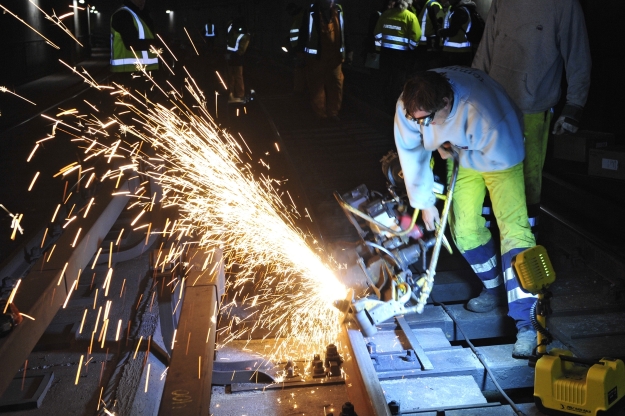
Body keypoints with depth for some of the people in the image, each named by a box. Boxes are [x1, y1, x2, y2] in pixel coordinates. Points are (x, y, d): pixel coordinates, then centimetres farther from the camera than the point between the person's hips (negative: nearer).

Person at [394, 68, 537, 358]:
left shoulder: (481, 109, -42)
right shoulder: (408, 107, -26)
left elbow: (503, 157, -31)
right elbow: (412, 155, -12)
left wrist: (458, 153, -23)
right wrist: (425, 202, -5)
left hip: (500, 155, -5)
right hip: (461, 157, 5)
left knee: (513, 229, -17)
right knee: (464, 229, 1)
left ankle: (527, 323, -19)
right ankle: (494, 289, 29)